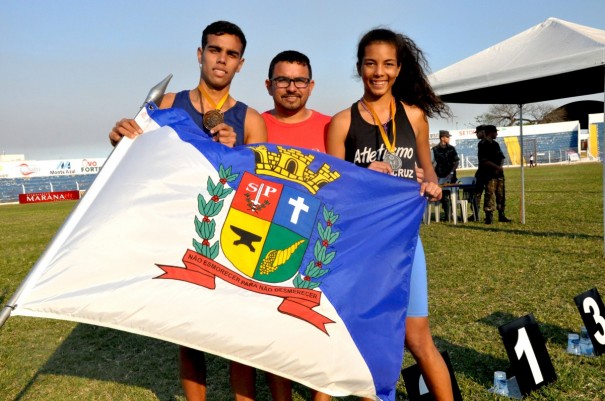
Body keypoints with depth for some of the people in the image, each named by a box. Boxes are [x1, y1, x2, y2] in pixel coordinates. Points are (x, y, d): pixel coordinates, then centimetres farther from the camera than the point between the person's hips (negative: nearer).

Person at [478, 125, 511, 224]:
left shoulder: (495, 144, 17)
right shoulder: (483, 145, -8)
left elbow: (501, 157, 19)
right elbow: (484, 161, -16)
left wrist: (500, 166, -2)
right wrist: (497, 166, -19)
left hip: (499, 173, 8)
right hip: (489, 175, -8)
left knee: (501, 194, 10)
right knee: (490, 195, -9)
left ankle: (501, 215, 18)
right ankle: (489, 217, -5)